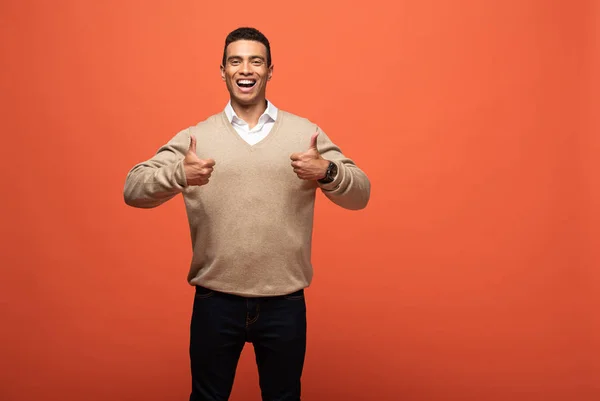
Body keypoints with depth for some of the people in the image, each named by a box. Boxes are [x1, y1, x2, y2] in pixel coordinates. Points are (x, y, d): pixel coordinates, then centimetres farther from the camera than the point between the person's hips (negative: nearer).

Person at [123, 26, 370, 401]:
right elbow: (133, 190, -7)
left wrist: (326, 172, -23)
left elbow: (360, 194, -2)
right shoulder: (195, 136, 1)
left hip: (285, 303, 0)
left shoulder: (305, 132, 1)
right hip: (216, 301, 0)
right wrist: (178, 175, -27)